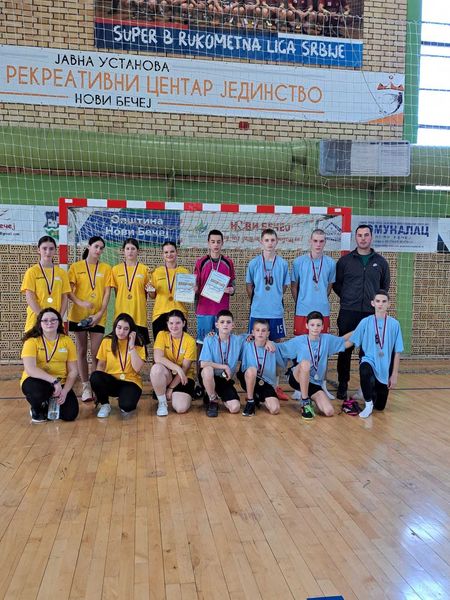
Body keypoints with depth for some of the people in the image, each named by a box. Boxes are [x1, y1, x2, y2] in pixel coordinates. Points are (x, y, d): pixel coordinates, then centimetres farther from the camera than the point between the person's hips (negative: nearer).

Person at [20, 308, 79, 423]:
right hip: (36, 381, -3)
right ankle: (36, 409, 1)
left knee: (70, 414, -17)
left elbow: (73, 371, 0)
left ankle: (50, 406, 20)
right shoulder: (32, 341, -8)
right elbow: (30, 369, -22)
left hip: (60, 384, 3)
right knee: (37, 392, -38)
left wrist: (65, 391, -16)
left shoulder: (67, 341, 1)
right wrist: (54, 380, -30)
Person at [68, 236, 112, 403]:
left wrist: (100, 313, -10)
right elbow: (68, 292, -2)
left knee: (96, 353, 0)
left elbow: (107, 293, 1)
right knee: (82, 351, 5)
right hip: (78, 315, 0)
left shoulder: (106, 268, 5)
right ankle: (85, 386, 13)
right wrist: (81, 303, -19)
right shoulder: (76, 267, 3)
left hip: (98, 317, 0)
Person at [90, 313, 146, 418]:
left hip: (130, 382, -2)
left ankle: (125, 406, 7)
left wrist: (131, 346, -16)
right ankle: (105, 405, -3)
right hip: (111, 381, 2)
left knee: (126, 405, -34)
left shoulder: (138, 343, -3)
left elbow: (137, 368, -12)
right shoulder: (107, 341, 2)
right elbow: (101, 365, 5)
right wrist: (98, 384, -12)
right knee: (95, 376, -32)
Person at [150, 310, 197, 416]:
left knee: (181, 408, -24)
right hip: (166, 375, 1)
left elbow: (185, 368, -11)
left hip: (183, 377, -1)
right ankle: (162, 402, -12)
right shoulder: (162, 335, -7)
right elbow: (157, 358, -21)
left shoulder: (190, 341, -10)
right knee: (156, 368, -34)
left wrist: (171, 387, -14)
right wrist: (177, 368, -30)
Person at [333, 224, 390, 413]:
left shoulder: (380, 262, 8)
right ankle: (343, 387, 14)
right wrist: (348, 299, 3)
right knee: (345, 351, 3)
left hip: (371, 314, 1)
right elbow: (336, 284, 8)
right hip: (348, 313, -1)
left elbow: (385, 286, 16)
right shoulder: (345, 260, 4)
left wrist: (377, 302, 7)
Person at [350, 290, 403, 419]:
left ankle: (371, 392, 44)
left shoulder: (394, 324, -6)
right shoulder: (365, 322, -6)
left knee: (380, 406, 8)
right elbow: (351, 342, 1)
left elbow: (397, 352, -2)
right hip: (369, 361, -1)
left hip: (385, 369, 1)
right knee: (365, 371, -40)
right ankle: (368, 404, -15)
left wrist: (394, 374, -3)